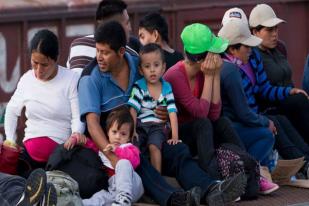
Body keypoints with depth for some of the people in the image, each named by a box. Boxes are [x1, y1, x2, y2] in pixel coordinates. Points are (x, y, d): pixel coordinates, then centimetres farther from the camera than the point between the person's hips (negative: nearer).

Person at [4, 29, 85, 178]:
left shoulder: (71, 80, -3)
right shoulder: (27, 79, 9)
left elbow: (78, 117, -4)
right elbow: (12, 111, 23)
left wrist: (77, 133, -26)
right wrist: (10, 139, 12)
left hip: (60, 148, -3)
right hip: (28, 147, 3)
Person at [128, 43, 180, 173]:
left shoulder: (167, 88, 6)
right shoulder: (138, 87, 1)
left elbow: (172, 113, 1)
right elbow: (133, 110, -6)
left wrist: (175, 136, -8)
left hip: (158, 127, 0)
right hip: (140, 126, 0)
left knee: (154, 146, -27)